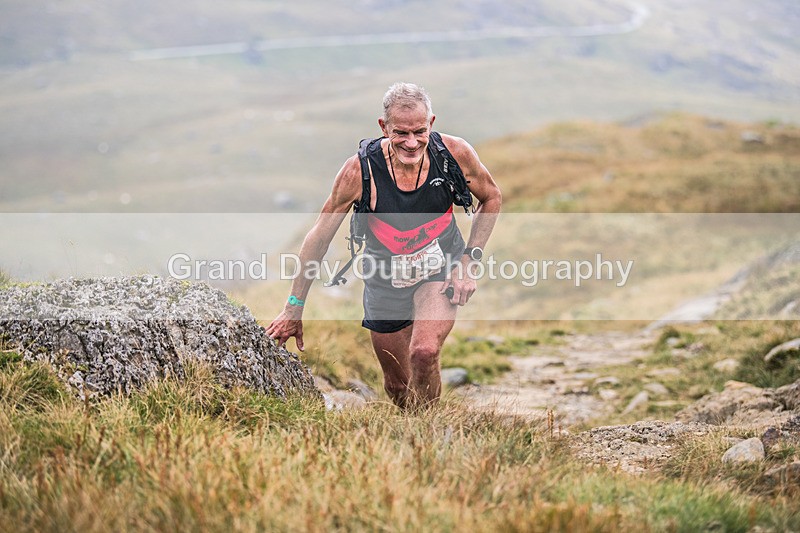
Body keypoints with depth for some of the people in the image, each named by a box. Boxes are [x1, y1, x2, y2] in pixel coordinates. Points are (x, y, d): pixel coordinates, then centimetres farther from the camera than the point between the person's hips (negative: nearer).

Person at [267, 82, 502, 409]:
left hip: (441, 270, -1)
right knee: (397, 387, 11)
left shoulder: (455, 153, -21)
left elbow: (491, 198, 1)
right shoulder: (360, 170, -25)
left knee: (424, 353, -27)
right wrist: (294, 309, -9)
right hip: (385, 278, 1)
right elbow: (320, 236, -13)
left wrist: (469, 260, -8)